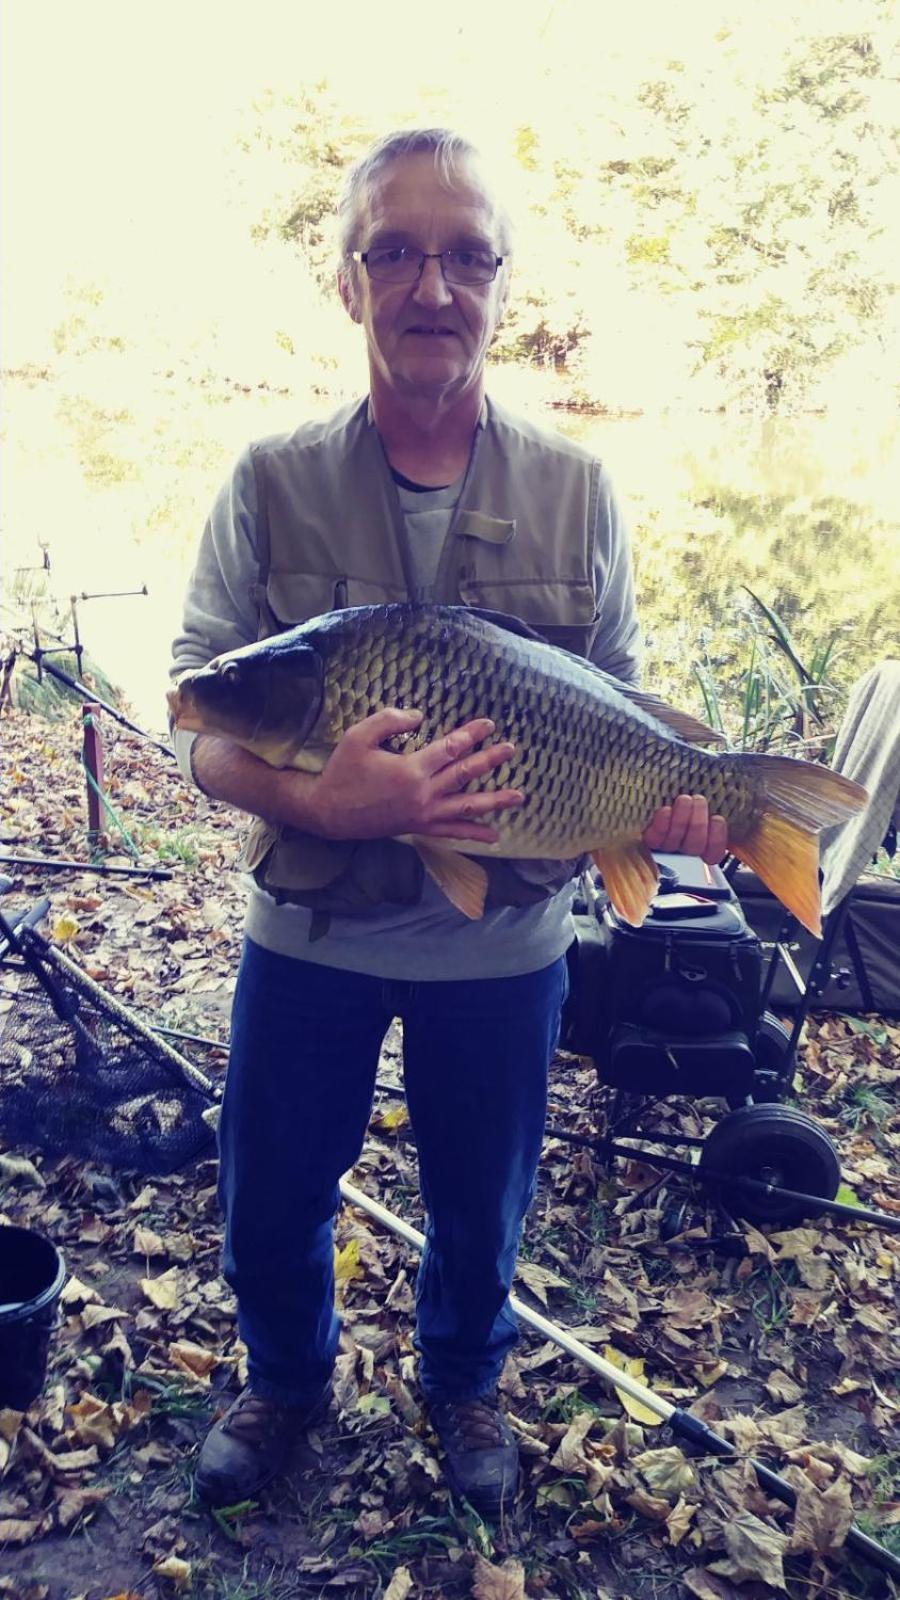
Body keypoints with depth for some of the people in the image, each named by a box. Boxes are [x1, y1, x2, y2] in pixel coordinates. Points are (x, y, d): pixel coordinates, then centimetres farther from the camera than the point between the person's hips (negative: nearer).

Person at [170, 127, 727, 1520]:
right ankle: (288, 1377, 50)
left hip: (505, 944, 1)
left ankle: (463, 1381, 52)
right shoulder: (272, 485, -9)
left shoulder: (574, 491, -5)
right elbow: (201, 730, -11)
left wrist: (667, 796, -18)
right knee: (270, 1204, 17)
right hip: (307, 933, 0)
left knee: (481, 1209, 20)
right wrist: (320, 801, -31)